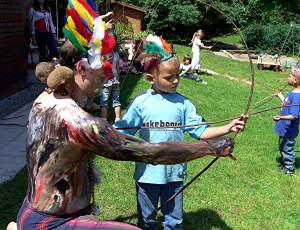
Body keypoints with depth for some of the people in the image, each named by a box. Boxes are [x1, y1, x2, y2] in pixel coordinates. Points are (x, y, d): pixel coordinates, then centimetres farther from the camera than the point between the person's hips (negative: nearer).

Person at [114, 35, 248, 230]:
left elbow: (200, 131, -5)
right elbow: (121, 132, -1)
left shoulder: (183, 104, -3)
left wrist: (228, 128, -17)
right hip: (147, 172, -1)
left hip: (175, 172, 1)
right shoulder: (141, 102, -7)